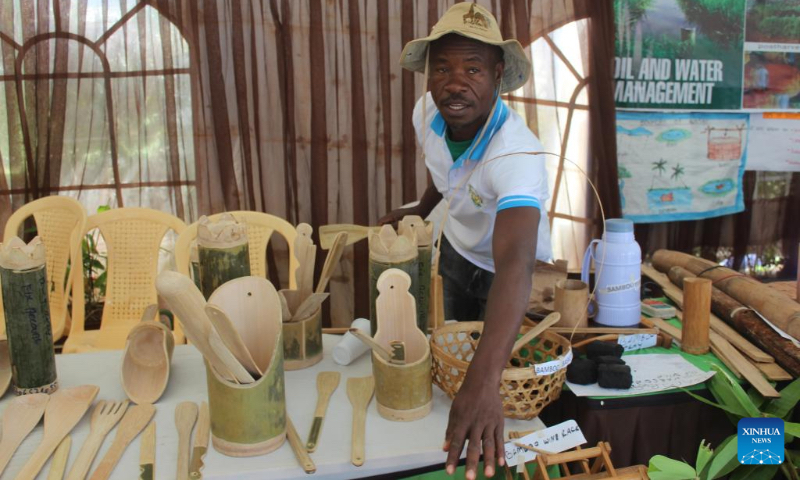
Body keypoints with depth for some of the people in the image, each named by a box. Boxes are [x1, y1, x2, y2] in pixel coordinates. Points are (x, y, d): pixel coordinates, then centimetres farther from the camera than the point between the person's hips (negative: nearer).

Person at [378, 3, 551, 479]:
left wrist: (485, 379, -68)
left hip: (507, 267, -5)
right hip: (456, 248, 5)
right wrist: (421, 209, 9)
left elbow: (514, 266, -58)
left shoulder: (518, 153, -43)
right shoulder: (427, 111, -22)